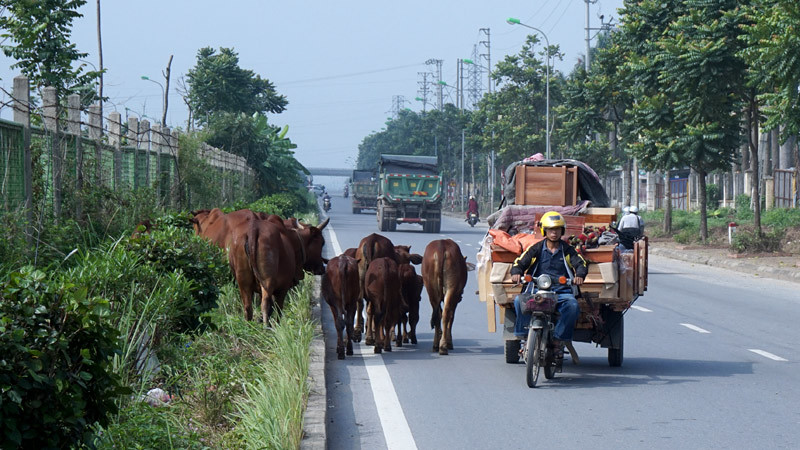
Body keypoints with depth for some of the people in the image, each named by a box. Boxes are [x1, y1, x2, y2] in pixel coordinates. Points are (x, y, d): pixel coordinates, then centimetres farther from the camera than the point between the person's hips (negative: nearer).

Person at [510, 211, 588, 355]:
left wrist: (579, 275, -22)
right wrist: (516, 273, -20)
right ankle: (524, 337, -17)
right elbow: (519, 262, 5)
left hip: (561, 291, 0)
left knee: (572, 305, -33)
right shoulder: (536, 249, 13)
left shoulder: (567, 250, 15)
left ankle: (559, 339, -21)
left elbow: (581, 264, 2)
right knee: (519, 300, -30)